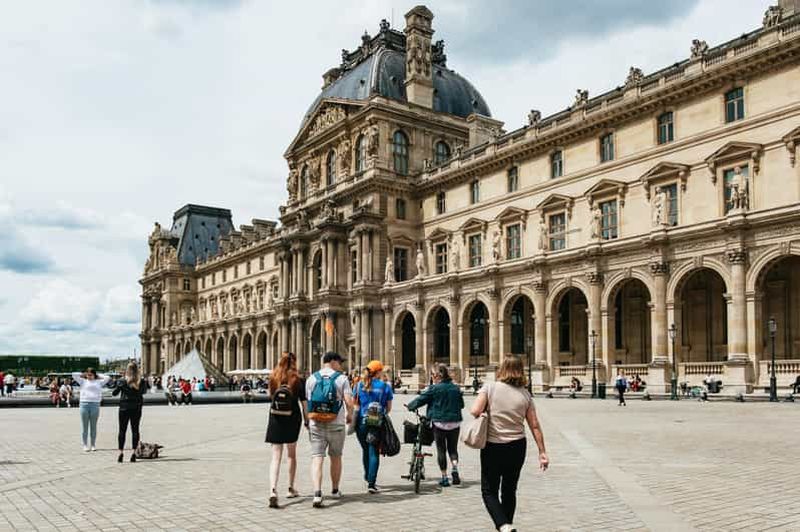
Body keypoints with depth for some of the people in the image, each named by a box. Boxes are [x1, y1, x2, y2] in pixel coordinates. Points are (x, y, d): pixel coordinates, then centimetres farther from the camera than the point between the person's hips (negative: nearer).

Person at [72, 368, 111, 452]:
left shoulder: (98, 382, 13)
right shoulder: (83, 381, 11)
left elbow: (107, 378, 9)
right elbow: (74, 375, 6)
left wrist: (98, 375, 16)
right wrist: (83, 374, 16)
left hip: (95, 405, 0)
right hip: (84, 404, 0)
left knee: (93, 426, 5)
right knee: (84, 426, 3)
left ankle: (93, 445, 11)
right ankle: (85, 445, 9)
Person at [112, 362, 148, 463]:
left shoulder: (122, 381, -9)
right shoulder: (141, 382, -4)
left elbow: (114, 393, -1)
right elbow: (144, 391, 13)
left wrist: (118, 386, 15)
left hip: (124, 408, -2)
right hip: (136, 409, 2)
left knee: (122, 430, 5)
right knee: (135, 430, 7)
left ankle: (121, 452, 2)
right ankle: (134, 452, 5)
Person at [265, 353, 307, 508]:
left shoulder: (273, 379, -2)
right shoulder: (298, 381, -8)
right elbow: (303, 403, -4)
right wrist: (306, 420, 7)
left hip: (275, 419, 1)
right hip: (293, 420, -1)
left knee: (276, 456, 0)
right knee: (291, 454, 18)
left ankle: (273, 491, -17)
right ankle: (290, 489, 29)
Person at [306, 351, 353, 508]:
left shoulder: (311, 379, 4)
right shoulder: (342, 378, -4)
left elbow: (306, 401, 3)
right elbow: (349, 402, -12)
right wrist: (350, 416, 7)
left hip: (316, 425, 1)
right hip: (336, 424, -1)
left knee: (317, 459, -1)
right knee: (336, 457, 16)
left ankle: (317, 494, -16)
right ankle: (335, 490, 29)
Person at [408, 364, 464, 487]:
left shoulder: (434, 388, -10)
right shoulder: (456, 388, 3)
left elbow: (421, 399, -4)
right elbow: (461, 404, 13)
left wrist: (410, 406, 12)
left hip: (439, 422, -3)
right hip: (455, 422, 3)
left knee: (441, 450, 6)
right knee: (453, 448, 15)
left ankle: (444, 478, 8)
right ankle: (455, 469, -8)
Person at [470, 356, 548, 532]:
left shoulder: (490, 388, -8)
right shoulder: (525, 394, 1)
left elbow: (475, 411, -20)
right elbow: (535, 426, 1)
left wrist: (485, 412, 3)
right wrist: (542, 452, 6)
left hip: (493, 447, -3)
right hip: (517, 447, 3)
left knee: (489, 491, 8)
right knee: (509, 490, 20)